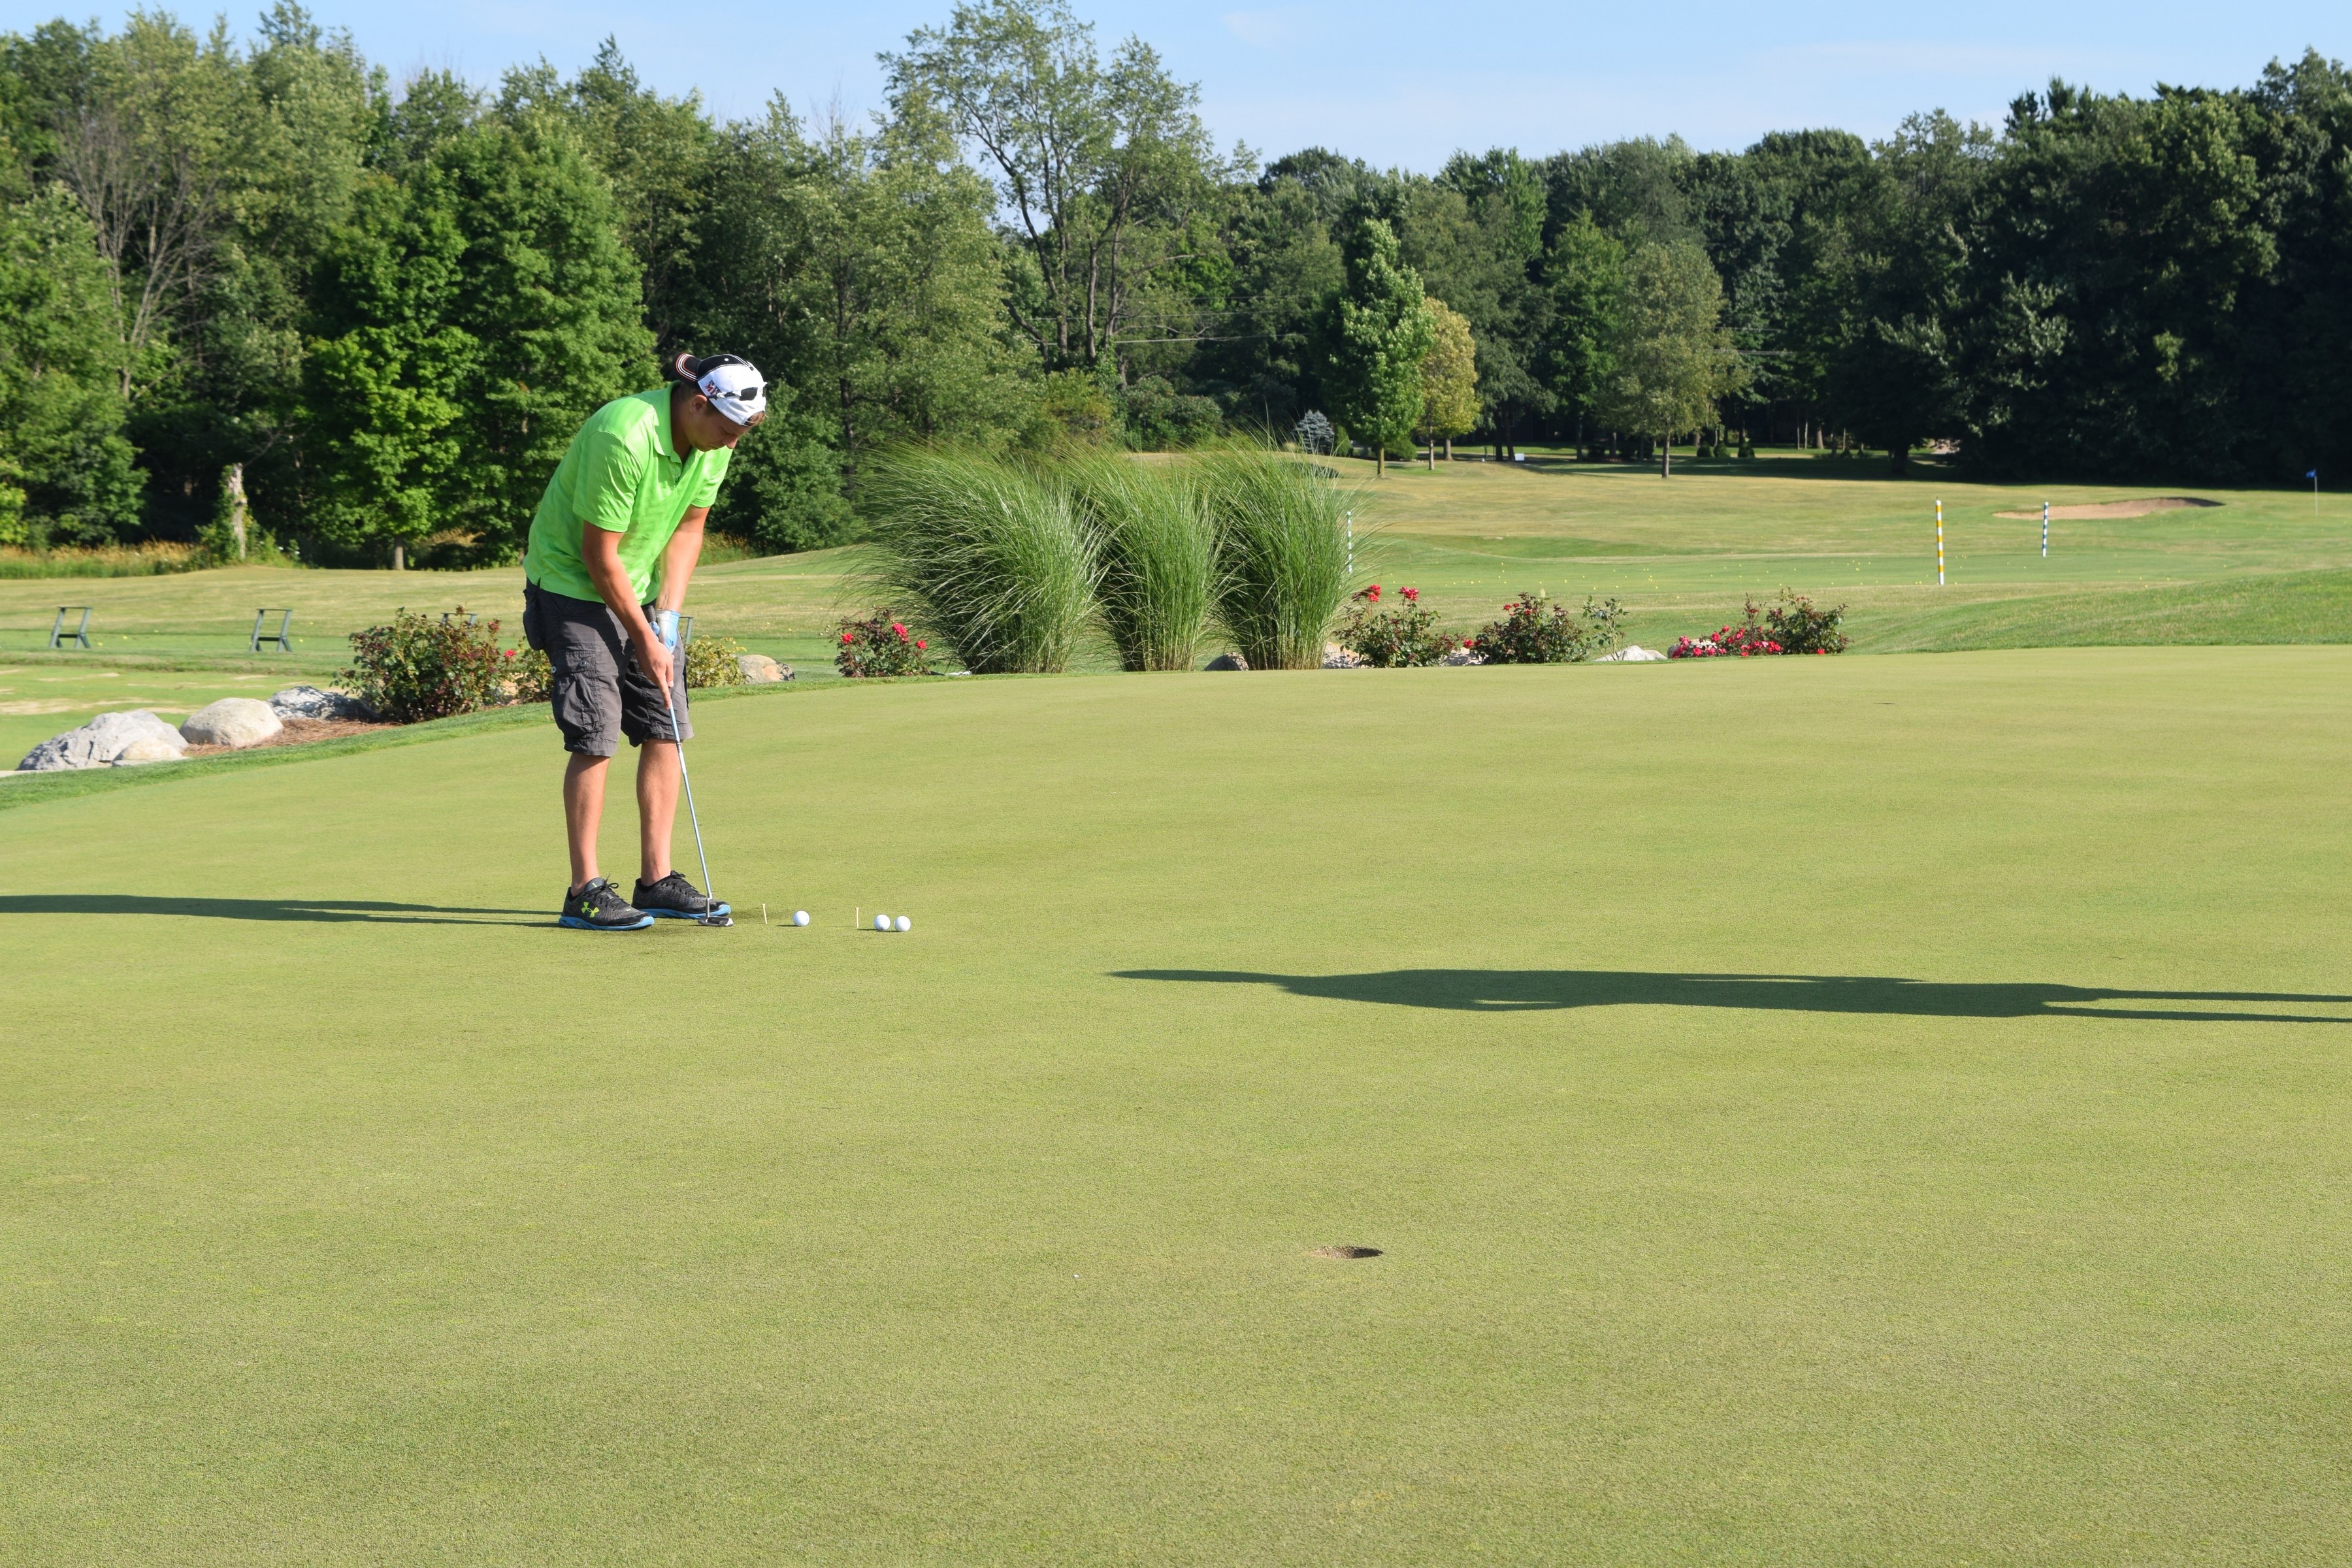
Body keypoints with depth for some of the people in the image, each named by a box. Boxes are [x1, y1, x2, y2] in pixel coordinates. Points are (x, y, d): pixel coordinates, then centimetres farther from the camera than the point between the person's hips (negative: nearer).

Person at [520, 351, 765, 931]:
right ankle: (584, 892, -7)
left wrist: (668, 615, -5)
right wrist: (644, 639, -16)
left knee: (665, 729, 2)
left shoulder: (713, 442, -7)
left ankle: (657, 879, 8)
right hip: (574, 584, -7)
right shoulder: (624, 438, -30)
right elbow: (599, 556, -23)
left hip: (642, 588, 8)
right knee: (595, 738, -12)